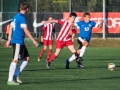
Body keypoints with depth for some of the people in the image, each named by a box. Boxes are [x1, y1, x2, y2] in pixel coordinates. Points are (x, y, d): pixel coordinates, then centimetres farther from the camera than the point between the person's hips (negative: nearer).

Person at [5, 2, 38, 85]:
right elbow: (26, 30, -18)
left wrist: (9, 40, 23)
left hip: (20, 42, 9)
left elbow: (11, 28, 18)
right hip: (18, 42, -9)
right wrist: (34, 40, -16)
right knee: (15, 60, -6)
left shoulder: (16, 16, 13)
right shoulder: (22, 17, -14)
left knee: (27, 58, 11)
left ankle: (16, 75, 11)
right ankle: (10, 80, -4)